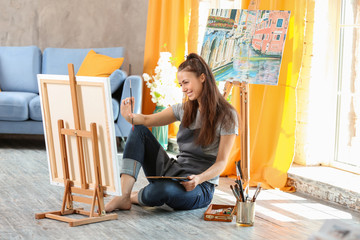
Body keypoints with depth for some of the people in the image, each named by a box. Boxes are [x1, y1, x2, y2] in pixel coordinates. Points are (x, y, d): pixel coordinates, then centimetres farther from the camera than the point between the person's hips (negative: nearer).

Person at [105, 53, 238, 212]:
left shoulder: (227, 116, -8)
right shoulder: (184, 110, 10)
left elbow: (221, 162, -11)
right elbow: (147, 120, 2)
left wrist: (199, 178, -29)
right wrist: (129, 116, -21)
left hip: (200, 187, -6)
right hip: (172, 173, 6)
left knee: (163, 190, -40)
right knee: (139, 131, -8)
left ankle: (135, 197, -1)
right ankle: (124, 196, -20)